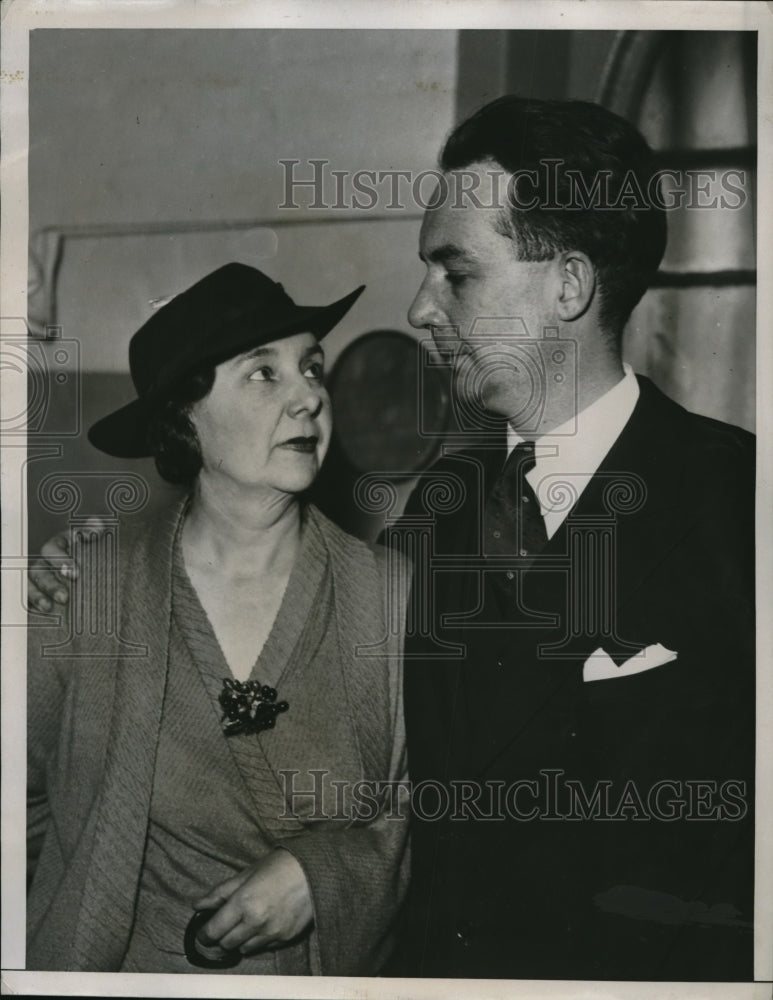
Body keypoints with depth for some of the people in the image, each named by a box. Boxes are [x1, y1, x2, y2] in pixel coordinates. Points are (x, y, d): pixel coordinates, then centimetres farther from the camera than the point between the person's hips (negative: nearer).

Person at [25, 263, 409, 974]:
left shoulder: (394, 595, -14)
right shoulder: (79, 588, -14)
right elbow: (23, 804, -1)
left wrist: (322, 872, -18)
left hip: (328, 969, 0)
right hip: (118, 968, 0)